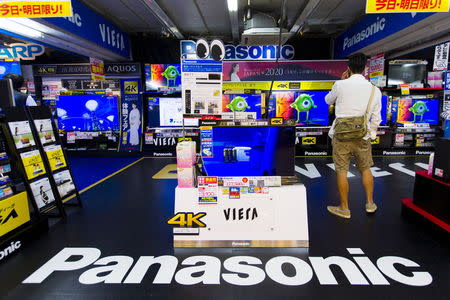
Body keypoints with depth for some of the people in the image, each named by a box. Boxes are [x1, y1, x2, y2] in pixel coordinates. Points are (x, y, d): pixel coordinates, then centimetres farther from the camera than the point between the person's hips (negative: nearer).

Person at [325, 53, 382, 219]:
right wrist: (370, 135, 17)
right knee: (365, 169, 20)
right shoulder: (375, 90, 2)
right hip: (362, 136, 3)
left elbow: (328, 100, 12)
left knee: (341, 171, 6)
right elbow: (376, 119, 5)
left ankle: (344, 208, 16)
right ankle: (370, 203, 31)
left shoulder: (340, 85, -8)